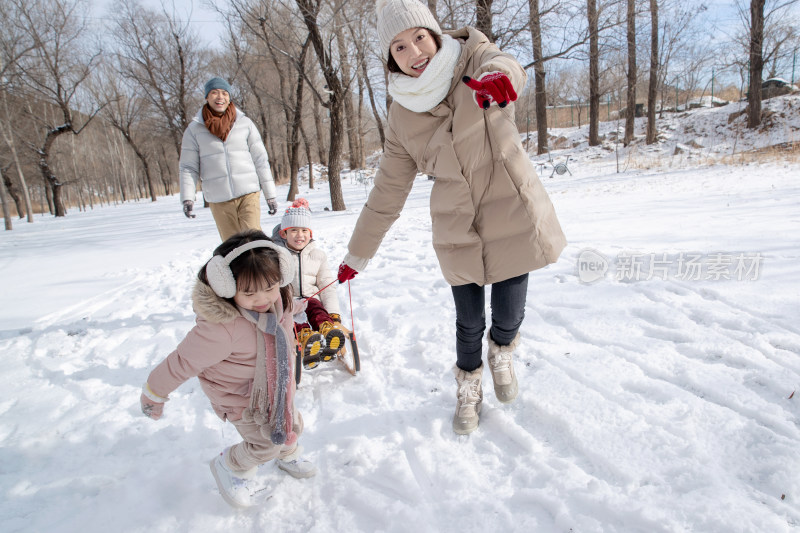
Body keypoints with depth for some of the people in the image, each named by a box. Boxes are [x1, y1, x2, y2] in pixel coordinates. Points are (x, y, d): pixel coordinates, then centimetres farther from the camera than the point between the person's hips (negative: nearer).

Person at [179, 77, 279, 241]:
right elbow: (188, 168, 7)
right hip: (218, 200, 1)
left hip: (248, 193, -1)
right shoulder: (194, 129, 6)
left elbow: (261, 160, 8)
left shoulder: (245, 123, 6)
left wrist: (270, 195, 6)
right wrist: (187, 198, -7)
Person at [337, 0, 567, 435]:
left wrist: (496, 76, -56)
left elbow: (504, 65, -29)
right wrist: (357, 255, 7)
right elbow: (387, 192, 5)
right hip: (458, 232, 1)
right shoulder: (403, 116, 1)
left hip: (512, 215, -1)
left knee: (508, 317, 5)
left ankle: (502, 355, 44)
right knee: (469, 323, 7)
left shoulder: (473, 56, -3)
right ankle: (468, 390, 39)